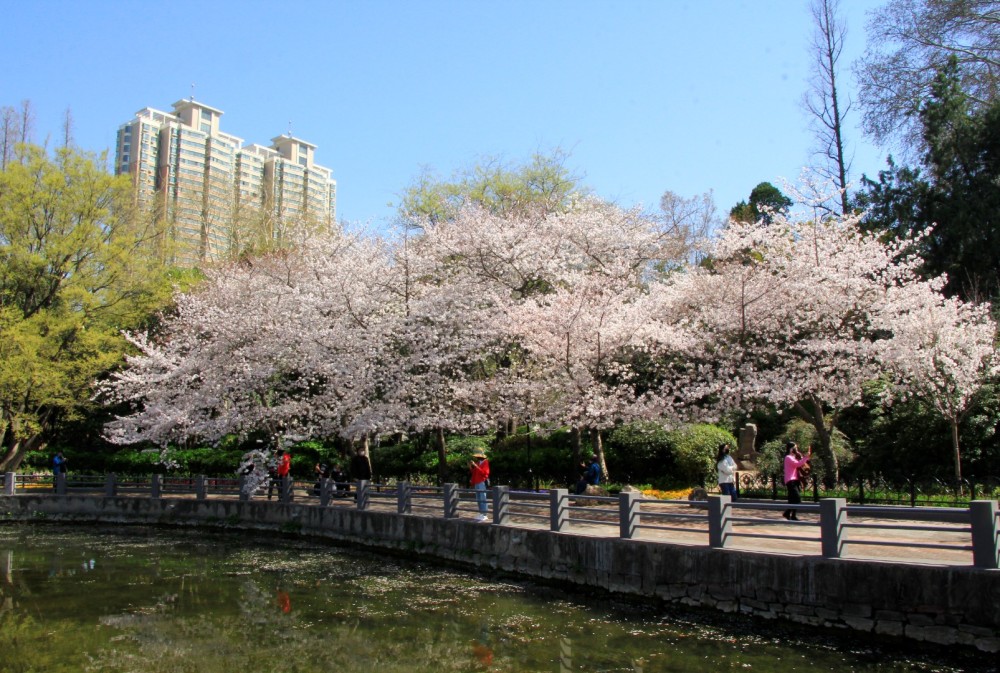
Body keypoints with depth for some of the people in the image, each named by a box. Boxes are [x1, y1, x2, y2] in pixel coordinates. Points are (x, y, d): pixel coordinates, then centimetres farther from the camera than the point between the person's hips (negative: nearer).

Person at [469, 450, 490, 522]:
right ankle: (481, 514, 15)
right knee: (478, 499, 10)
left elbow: (483, 472, -21)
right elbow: (474, 472, 19)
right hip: (477, 483, 9)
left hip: (482, 483, -9)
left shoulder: (485, 463, -8)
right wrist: (470, 467, 6)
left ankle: (484, 515, -7)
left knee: (483, 499, -9)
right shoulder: (477, 463, 16)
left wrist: (476, 466, -21)